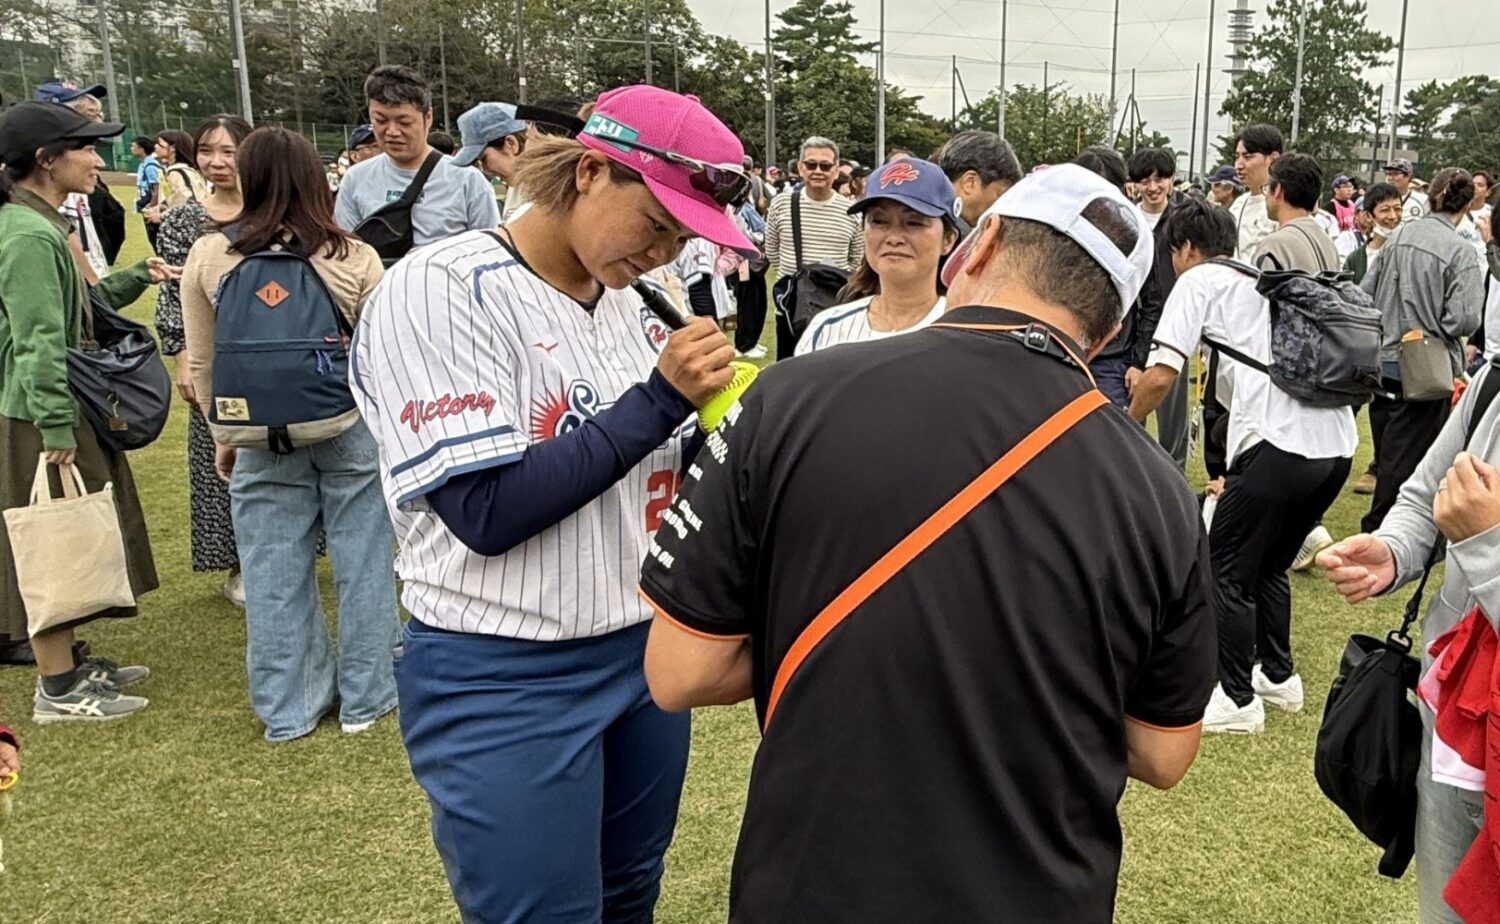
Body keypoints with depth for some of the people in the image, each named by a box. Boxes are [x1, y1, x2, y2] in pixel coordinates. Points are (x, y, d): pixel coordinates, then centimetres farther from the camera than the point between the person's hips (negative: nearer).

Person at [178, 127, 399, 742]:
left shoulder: (208, 258, -4)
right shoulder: (355, 258, -9)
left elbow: (202, 363, 4)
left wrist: (223, 435, 18)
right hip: (350, 431, -1)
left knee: (274, 575, 12)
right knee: (361, 565, 12)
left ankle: (287, 710, 24)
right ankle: (365, 698, 23)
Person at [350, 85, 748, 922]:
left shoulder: (635, 305, 4)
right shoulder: (438, 291, -15)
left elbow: (670, 470, 10)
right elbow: (488, 511, -22)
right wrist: (660, 398, -21)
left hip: (647, 651, 7)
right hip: (503, 682, -6)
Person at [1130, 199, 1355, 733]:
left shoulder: (1198, 281, 5)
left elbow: (1161, 375, -7)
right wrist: (1237, 473, 37)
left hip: (1280, 442, -8)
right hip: (1337, 441, 8)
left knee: (1226, 570, 6)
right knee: (1268, 566, 24)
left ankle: (1238, 699, 13)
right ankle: (1279, 676, 35)